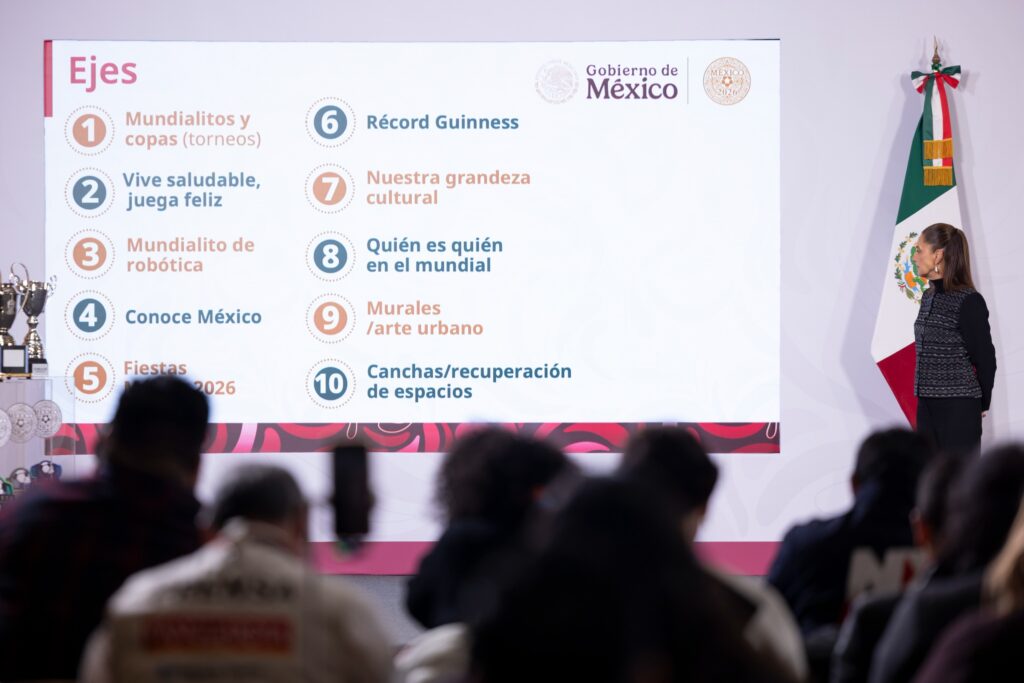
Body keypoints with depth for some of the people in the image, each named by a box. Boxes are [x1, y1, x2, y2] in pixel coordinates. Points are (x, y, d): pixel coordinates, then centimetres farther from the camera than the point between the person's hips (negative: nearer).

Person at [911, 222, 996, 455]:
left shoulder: (968, 301, -12)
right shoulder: (929, 297, 11)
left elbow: (985, 357, -7)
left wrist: (982, 404, 2)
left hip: (959, 409, -8)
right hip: (927, 405, 8)